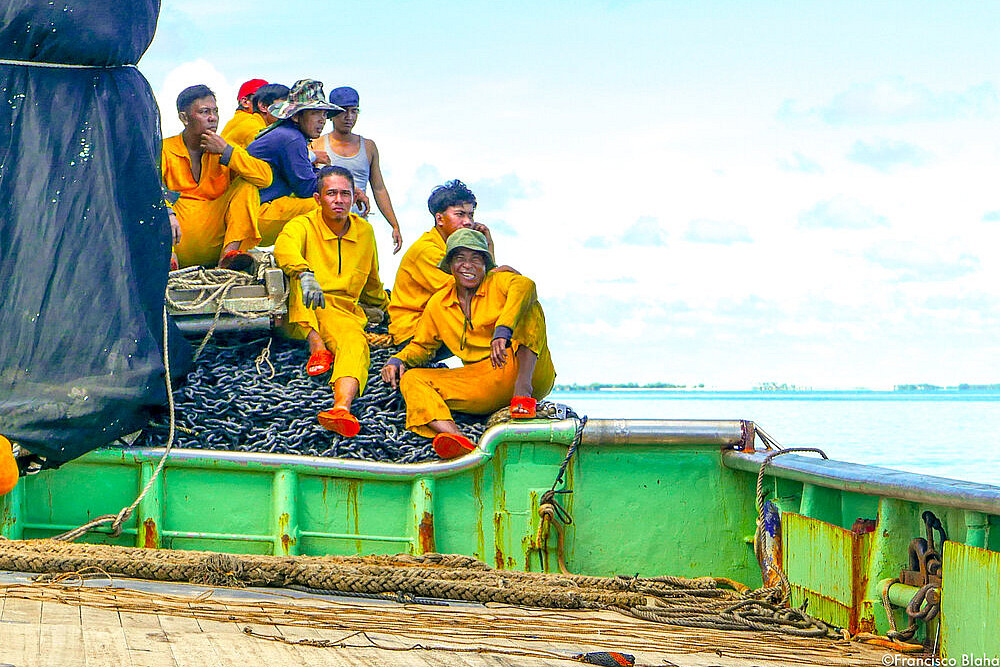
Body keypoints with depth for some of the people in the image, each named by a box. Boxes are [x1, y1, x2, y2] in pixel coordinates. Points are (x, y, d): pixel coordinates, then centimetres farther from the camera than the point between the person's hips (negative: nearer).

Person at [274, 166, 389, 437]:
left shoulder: (364, 231, 14)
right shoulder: (302, 225, -2)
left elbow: (371, 284, 32)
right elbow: (284, 248, -29)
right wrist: (305, 274, -48)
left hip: (343, 313, 1)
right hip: (299, 314, -1)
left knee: (355, 343, -34)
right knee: (295, 274, -32)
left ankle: (342, 407, -63)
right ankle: (317, 346, -39)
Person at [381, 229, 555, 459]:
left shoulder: (498, 281, 2)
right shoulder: (438, 304, 15)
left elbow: (524, 285, -23)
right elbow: (422, 345, 27)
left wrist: (503, 331, -40)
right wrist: (398, 360, 3)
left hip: (529, 374, -4)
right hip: (484, 384, 4)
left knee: (528, 304, -22)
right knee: (411, 379, -12)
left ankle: (523, 394, -37)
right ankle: (459, 440, -42)